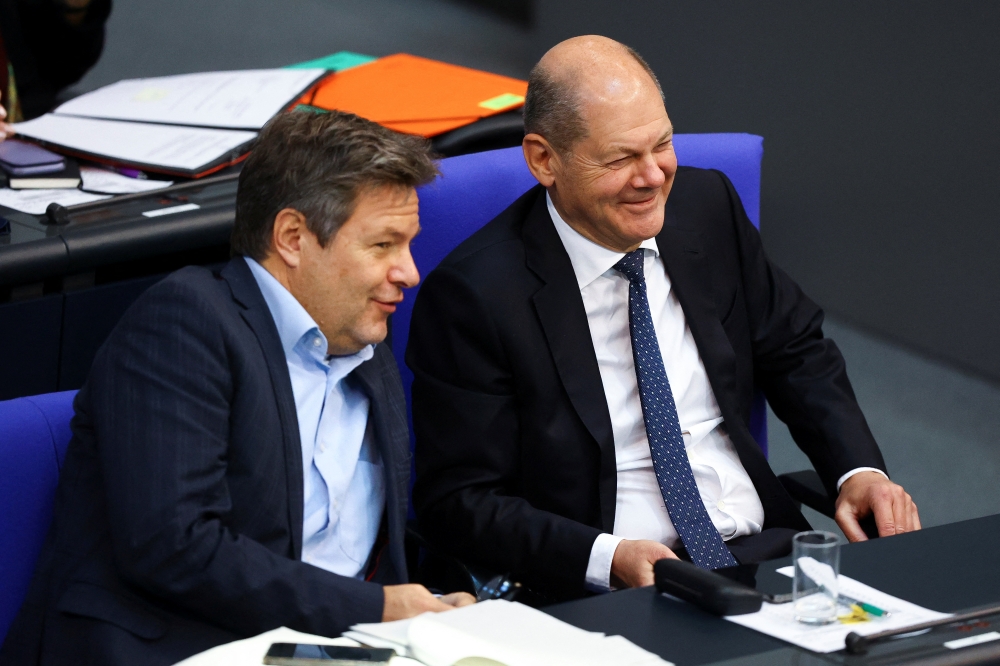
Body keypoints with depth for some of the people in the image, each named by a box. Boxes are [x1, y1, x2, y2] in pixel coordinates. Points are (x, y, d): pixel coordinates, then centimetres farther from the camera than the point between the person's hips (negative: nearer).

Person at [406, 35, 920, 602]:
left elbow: (797, 353, 22)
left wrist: (860, 470, 3)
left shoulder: (708, 206, 9)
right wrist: (608, 558, -23)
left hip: (767, 551, 5)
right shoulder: (472, 295, -9)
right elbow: (458, 503, -8)